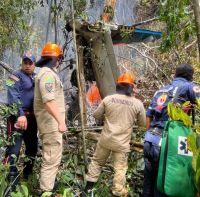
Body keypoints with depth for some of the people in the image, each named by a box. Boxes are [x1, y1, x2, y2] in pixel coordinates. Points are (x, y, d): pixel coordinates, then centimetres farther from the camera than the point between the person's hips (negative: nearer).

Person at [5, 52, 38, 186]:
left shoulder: (36, 78, 18)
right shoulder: (16, 76, -5)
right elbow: (13, 97, -18)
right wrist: (20, 114, -30)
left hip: (32, 117, 8)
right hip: (19, 117, -8)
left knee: (32, 147, 17)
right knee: (14, 148, -12)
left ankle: (27, 175, 35)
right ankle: (11, 182, -9)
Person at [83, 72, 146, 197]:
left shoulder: (108, 99, -4)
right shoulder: (138, 103, -5)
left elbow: (96, 115, 6)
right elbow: (143, 123, 6)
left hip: (106, 139, 2)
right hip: (122, 143, -2)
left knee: (97, 162, 18)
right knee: (120, 169, 7)